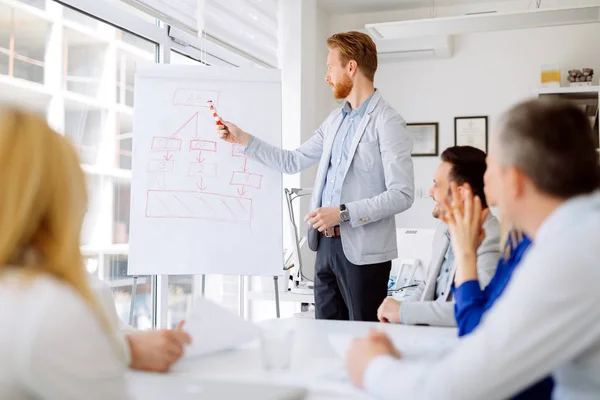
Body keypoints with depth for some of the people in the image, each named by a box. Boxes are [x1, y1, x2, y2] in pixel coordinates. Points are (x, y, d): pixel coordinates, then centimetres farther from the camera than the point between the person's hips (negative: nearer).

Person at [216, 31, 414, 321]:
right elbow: (293, 162, 19)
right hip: (326, 244, 8)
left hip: (363, 251, -8)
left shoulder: (388, 123, -12)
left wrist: (343, 213, -21)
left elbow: (402, 195, -17)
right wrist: (242, 139, 15)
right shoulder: (335, 120, 14)